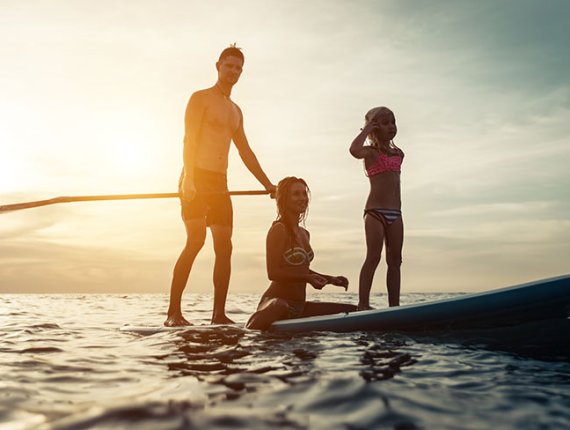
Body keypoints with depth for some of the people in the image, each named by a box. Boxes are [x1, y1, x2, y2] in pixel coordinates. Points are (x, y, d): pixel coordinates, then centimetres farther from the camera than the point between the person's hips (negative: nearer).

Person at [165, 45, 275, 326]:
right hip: (197, 178, -7)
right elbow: (189, 140, -12)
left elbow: (246, 152, 25)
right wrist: (189, 177, -25)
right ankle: (173, 313, -16)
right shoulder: (200, 98, 1)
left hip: (219, 183, 7)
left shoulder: (236, 110, 24)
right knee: (196, 239, -19)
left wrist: (268, 185, 22)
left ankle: (219, 314, 6)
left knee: (224, 246, 1)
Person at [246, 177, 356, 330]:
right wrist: (307, 278, -23)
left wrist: (330, 279, 20)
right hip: (277, 299, -9)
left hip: (299, 307, 9)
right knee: (279, 307, -45)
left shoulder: (304, 234, 16)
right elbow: (273, 272, -16)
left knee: (353, 311, 9)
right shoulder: (279, 229, -10)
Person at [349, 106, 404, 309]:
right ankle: (363, 304, -7)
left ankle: (394, 305, 10)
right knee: (373, 257, -10)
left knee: (395, 260, 5)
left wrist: (398, 209, 18)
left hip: (395, 213, 6)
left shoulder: (399, 153, 18)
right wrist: (367, 129, -11)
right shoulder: (370, 151, -2)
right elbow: (354, 150, -26)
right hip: (375, 211, -6)